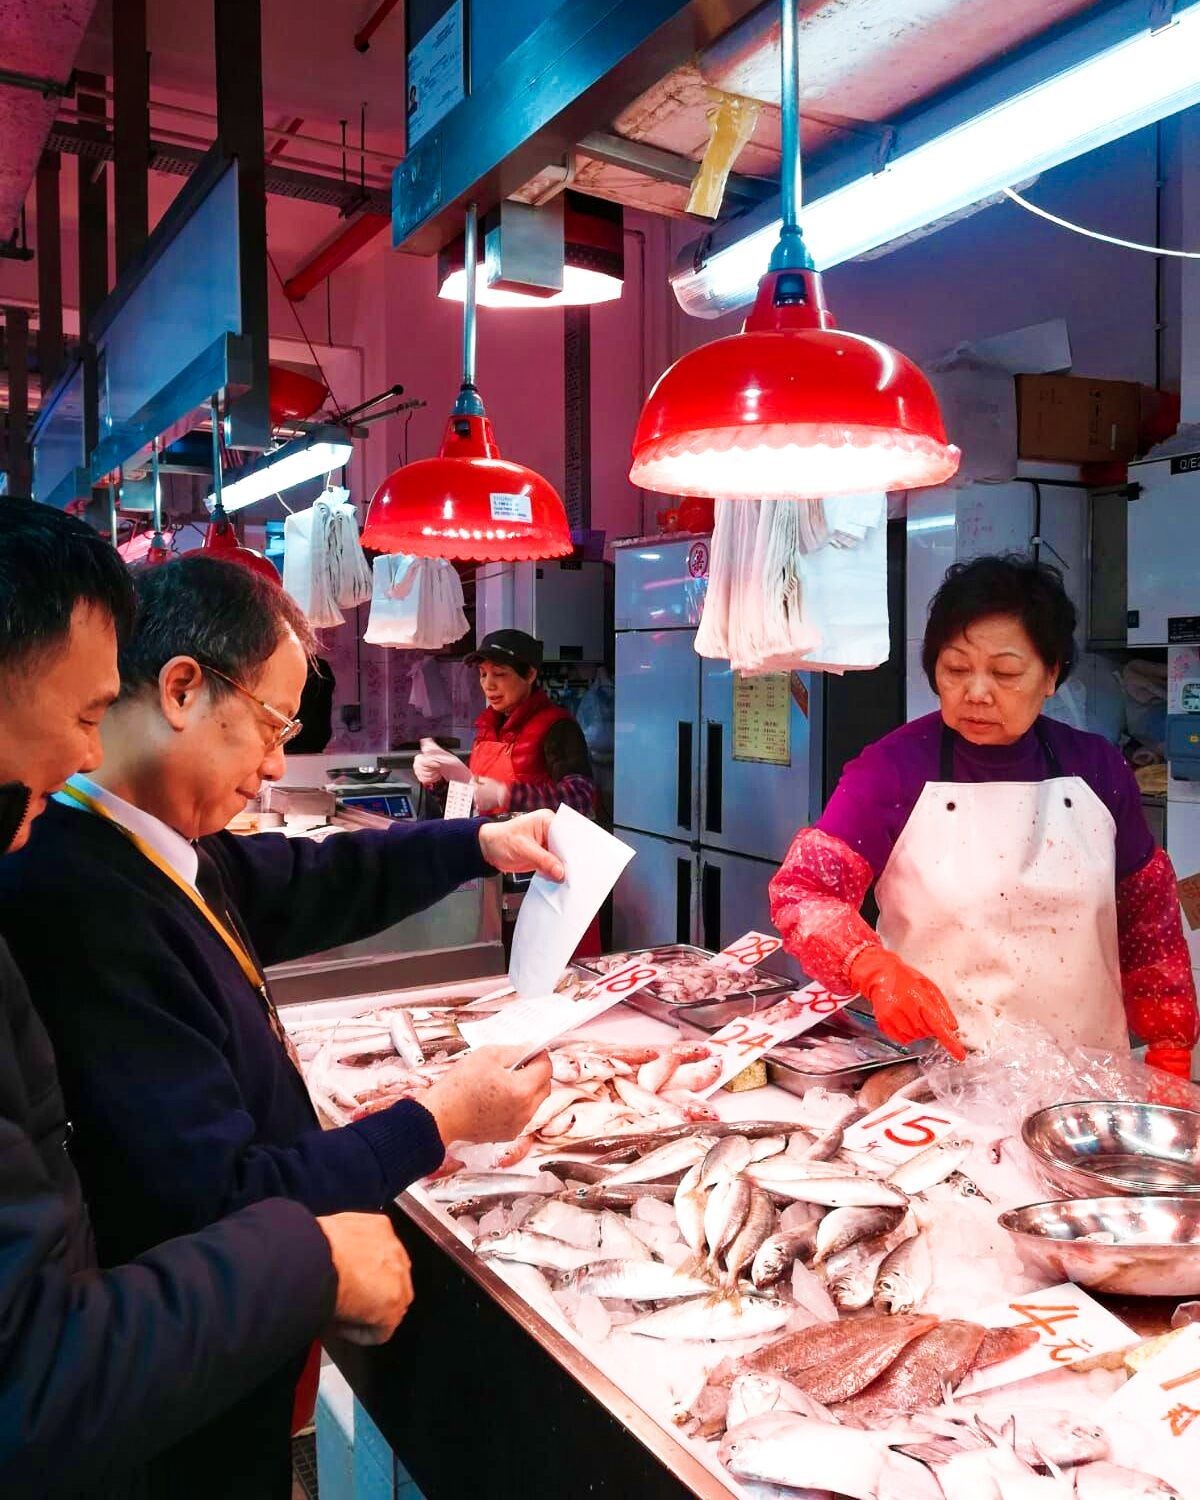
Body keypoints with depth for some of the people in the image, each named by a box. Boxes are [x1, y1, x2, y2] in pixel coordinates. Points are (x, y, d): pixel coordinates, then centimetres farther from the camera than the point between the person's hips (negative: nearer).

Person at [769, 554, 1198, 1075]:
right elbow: (800, 888, -11)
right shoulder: (893, 768, -5)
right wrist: (880, 971, -26)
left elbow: (1149, 917, 13)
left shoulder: (1098, 769, 5)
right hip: (937, 1068, -3)